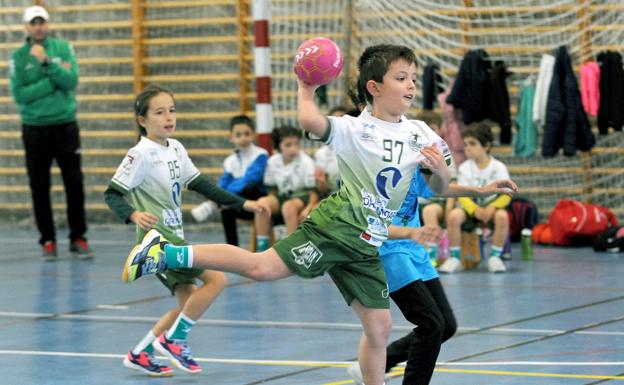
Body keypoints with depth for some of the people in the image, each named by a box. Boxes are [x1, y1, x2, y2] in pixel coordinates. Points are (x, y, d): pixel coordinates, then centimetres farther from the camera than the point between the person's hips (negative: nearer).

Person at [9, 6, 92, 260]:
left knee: (74, 184, 1)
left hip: (66, 125, 0)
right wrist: (56, 80, -13)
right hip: (34, 128, 0)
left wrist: (46, 62, -21)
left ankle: (78, 239, 10)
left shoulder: (63, 48, 1)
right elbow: (19, 95, -11)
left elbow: (71, 81, -11)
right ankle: (48, 241, 11)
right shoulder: (18, 57, -1)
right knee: (40, 188, 2)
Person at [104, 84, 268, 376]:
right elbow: (113, 194, -16)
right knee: (216, 278, -14)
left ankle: (140, 354, 19)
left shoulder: (176, 149, 9)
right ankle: (173, 339, -4)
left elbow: (200, 184, 18)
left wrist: (241, 203, 16)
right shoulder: (141, 154, -14)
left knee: (189, 302, 10)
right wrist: (134, 215, -35)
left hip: (174, 237, 8)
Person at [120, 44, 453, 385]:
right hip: (335, 226, -5)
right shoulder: (353, 129, -8)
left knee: (379, 327, 3)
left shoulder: (419, 135, 6)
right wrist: (306, 88, -8)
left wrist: (440, 171, -12)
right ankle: (167, 254, -11)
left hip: (367, 247, 6)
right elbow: (309, 121, -27)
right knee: (261, 267, -18)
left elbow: (438, 189, 11)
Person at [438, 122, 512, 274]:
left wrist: (492, 207, -28)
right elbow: (463, 195, -8)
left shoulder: (499, 167, -4)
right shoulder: (464, 168, -1)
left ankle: (495, 257, -16)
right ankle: (455, 257, -15)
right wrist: (475, 210, -28)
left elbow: (506, 195, -8)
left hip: (491, 207, -1)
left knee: (502, 216, -35)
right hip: (470, 206, 1)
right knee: (454, 215, -31)